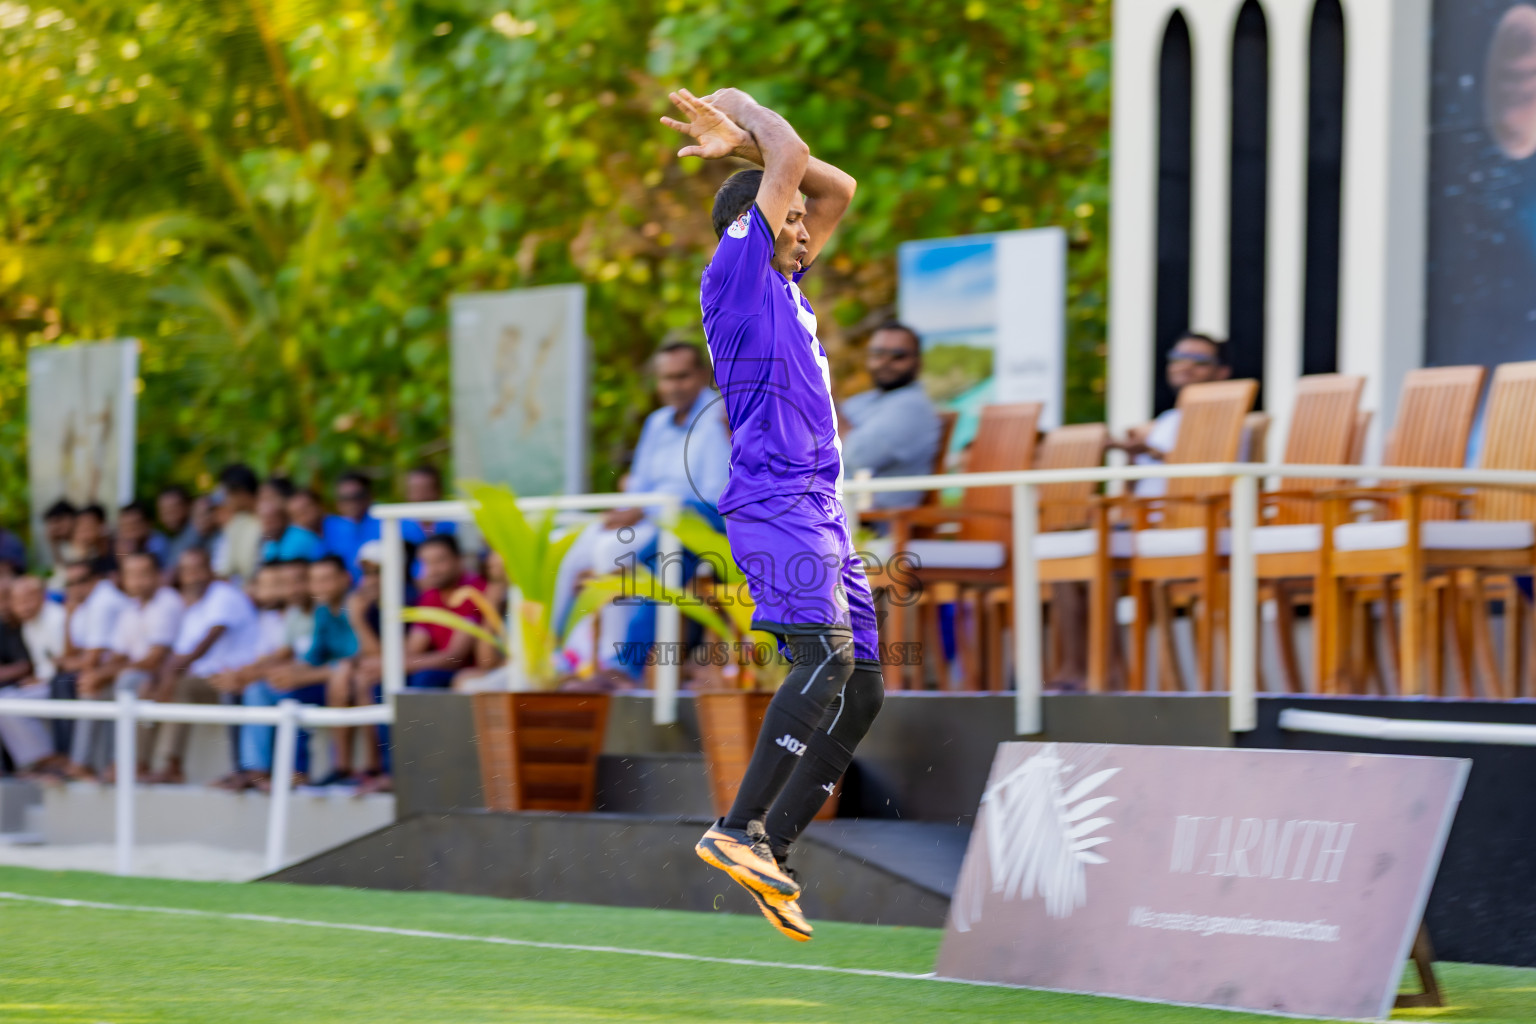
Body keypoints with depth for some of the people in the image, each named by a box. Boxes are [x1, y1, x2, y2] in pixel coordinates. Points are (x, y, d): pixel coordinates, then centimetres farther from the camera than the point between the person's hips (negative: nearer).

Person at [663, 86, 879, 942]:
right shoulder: (737, 270, 0)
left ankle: (770, 852, 3)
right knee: (827, 656, -25)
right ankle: (739, 828, -28)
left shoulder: (785, 281, 24)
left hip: (820, 511, 9)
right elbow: (791, 157, -1)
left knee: (862, 688, 3)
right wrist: (740, 109, 14)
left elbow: (838, 188, 31)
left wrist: (741, 137, 24)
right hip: (774, 502, -9)